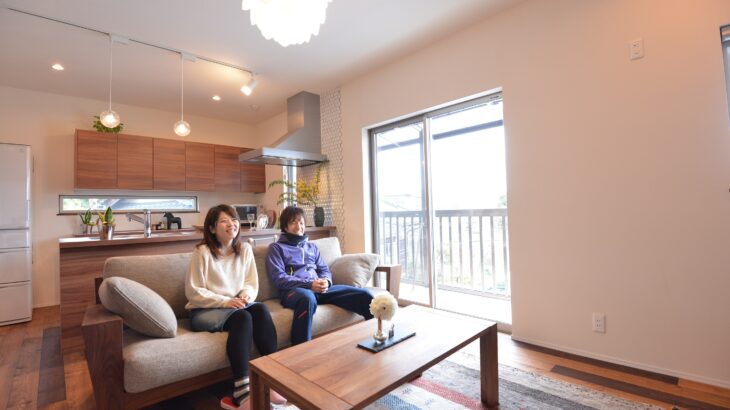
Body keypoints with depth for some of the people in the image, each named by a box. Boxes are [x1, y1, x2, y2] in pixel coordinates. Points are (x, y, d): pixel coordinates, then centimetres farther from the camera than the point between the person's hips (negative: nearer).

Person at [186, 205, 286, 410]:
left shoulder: (245, 249, 4)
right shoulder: (202, 252, -11)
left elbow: (252, 283, 7)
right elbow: (193, 292, -11)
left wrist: (246, 295, -16)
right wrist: (225, 302, -21)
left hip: (236, 305, 4)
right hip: (204, 311, -4)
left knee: (261, 309, -27)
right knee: (242, 317, -33)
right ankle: (242, 392, -32)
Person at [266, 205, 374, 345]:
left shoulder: (311, 246, 26)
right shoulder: (276, 247, 10)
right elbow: (278, 278, -4)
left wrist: (326, 281, -7)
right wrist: (309, 284, -17)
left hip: (319, 289, 5)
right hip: (293, 290, -4)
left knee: (364, 295, -12)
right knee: (307, 298, -43)